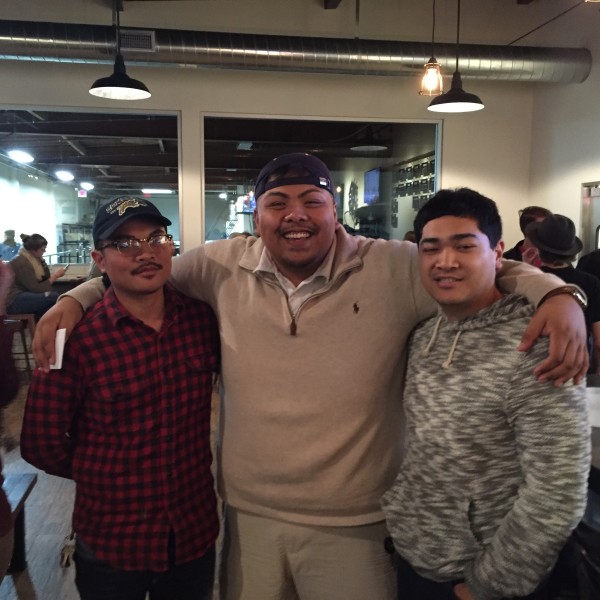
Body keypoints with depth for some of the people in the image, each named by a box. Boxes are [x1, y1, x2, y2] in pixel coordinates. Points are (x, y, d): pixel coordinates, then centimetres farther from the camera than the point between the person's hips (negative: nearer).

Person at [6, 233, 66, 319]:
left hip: (22, 296, 9)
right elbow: (36, 289, -20)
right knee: (54, 297, -24)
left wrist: (42, 261, -2)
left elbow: (45, 278, 8)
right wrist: (55, 276, -15)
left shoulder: (33, 259, 7)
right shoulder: (22, 263, -18)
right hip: (13, 301, -9)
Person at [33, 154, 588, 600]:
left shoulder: (393, 269, -12)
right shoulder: (224, 266, -4)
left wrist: (558, 295, -21)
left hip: (353, 524, -2)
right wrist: (74, 299, 2)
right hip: (248, 511, 3)